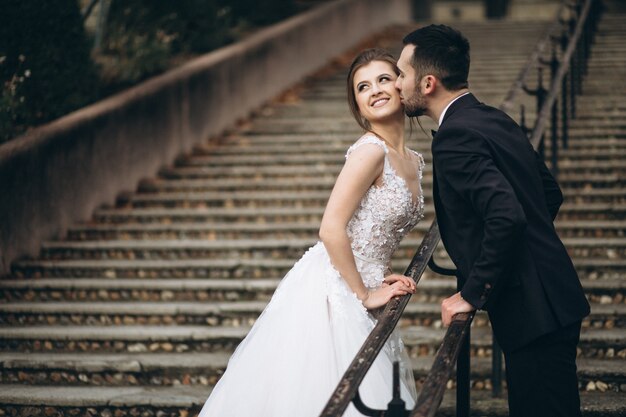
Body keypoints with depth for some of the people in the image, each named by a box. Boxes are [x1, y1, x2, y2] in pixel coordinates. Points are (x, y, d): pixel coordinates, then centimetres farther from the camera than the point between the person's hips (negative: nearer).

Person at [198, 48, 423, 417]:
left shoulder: (414, 162, 11)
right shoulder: (371, 151, -16)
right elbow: (332, 229, -22)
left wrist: (386, 278, 4)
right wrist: (365, 295, -15)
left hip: (355, 299, 8)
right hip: (330, 292, -8)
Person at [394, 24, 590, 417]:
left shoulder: (454, 137, -17)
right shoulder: (495, 120, 12)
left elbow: (508, 217, -30)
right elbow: (551, 193, 20)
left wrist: (473, 293, -19)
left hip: (536, 312, -10)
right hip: (553, 300, 10)